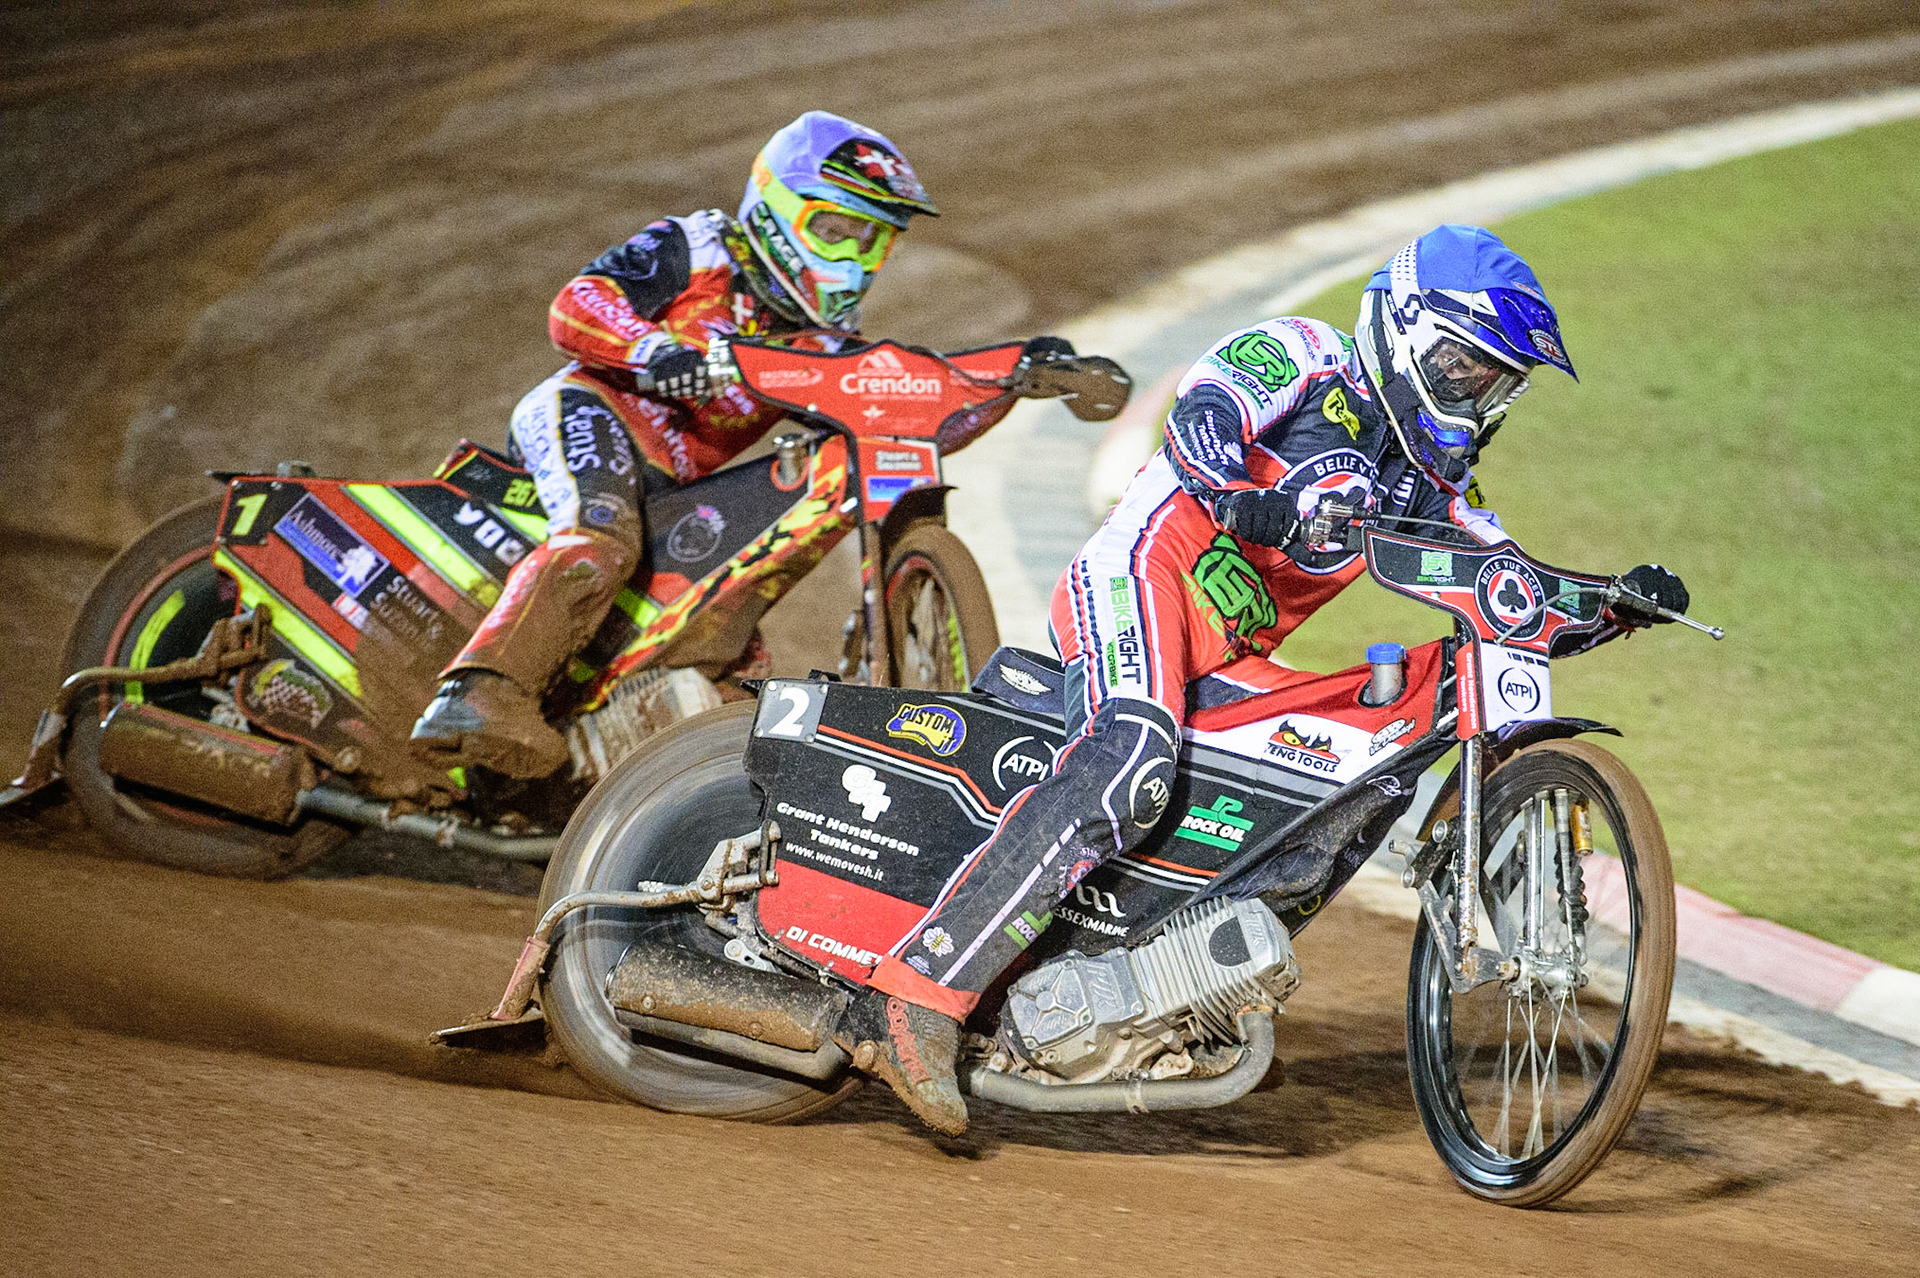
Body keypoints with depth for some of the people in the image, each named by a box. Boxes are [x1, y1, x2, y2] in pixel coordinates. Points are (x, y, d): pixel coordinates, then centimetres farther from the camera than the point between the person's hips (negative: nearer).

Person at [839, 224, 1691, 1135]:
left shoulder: (1433, 486, 22)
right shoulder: (1299, 358, 2)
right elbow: (1201, 415, -17)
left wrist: (1621, 602, 1)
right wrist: (1243, 498, -38)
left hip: (1225, 663, 9)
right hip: (1144, 576, -9)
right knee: (1127, 770, -32)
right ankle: (914, 999, -38)